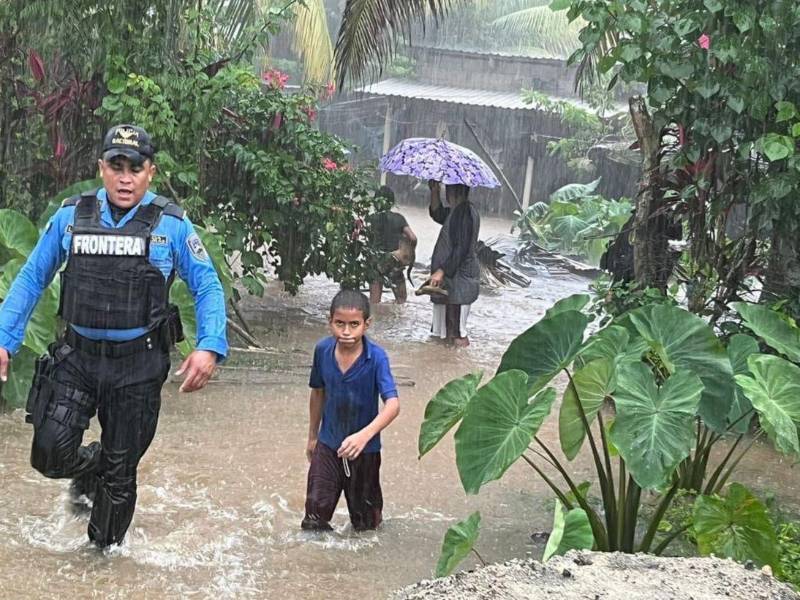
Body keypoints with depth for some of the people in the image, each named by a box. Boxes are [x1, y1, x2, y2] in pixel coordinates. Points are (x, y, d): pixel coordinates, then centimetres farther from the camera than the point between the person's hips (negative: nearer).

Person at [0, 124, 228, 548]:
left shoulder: (171, 225, -5)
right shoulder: (70, 217, 0)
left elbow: (208, 287, -1)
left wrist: (210, 347, -17)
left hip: (138, 366, -1)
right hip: (77, 357, 1)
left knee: (120, 471, 9)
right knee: (51, 453, -10)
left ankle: (105, 552, 34)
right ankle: (89, 469, 27)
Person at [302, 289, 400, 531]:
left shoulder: (376, 357, -24)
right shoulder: (323, 350, -12)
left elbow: (393, 404, -33)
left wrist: (365, 435, -48)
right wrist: (312, 436, 13)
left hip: (365, 448, -2)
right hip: (328, 444, 2)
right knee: (316, 507, 1)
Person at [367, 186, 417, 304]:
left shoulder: (371, 219, -2)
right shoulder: (399, 218, -1)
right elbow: (413, 238, -7)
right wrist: (410, 254, 6)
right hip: (395, 264, 0)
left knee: (374, 302, 5)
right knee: (401, 298, 14)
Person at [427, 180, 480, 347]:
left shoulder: (466, 214, -18)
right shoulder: (454, 212, 12)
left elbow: (461, 249, -23)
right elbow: (437, 214, 28)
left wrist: (442, 271, -24)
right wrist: (434, 191, 12)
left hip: (460, 277, -10)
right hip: (452, 275, 10)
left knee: (457, 332, -6)